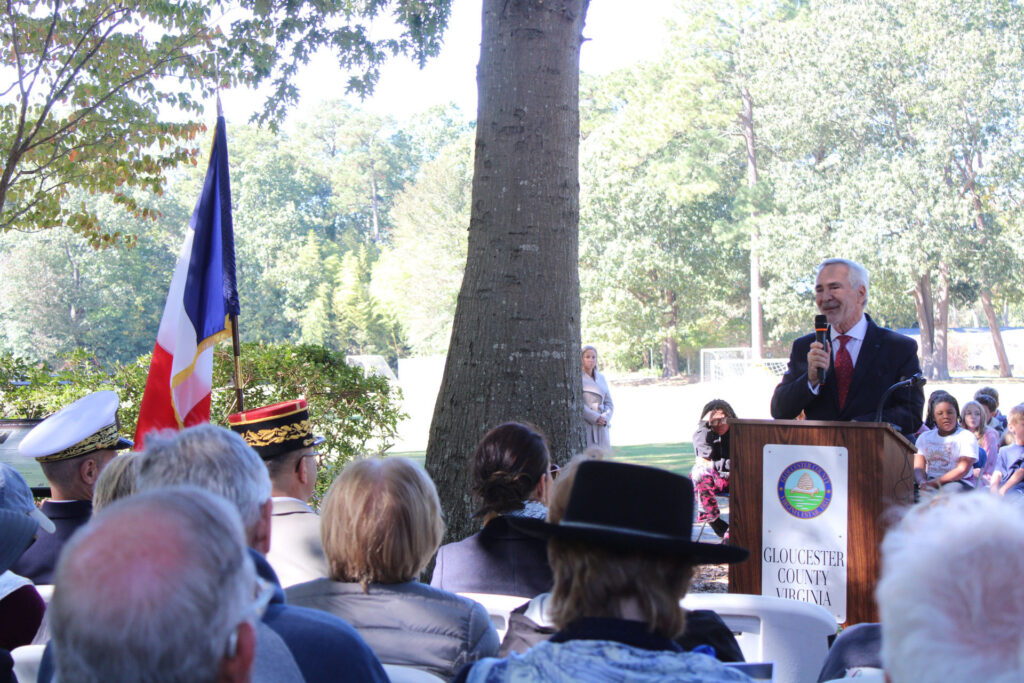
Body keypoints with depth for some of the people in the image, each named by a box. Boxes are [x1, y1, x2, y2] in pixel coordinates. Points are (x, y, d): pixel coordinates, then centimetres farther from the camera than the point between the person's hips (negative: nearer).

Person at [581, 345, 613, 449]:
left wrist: (605, 417, -4)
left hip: (602, 427, 6)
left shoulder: (601, 378, 16)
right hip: (585, 425, -6)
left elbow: (609, 403, 16)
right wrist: (595, 417, -16)